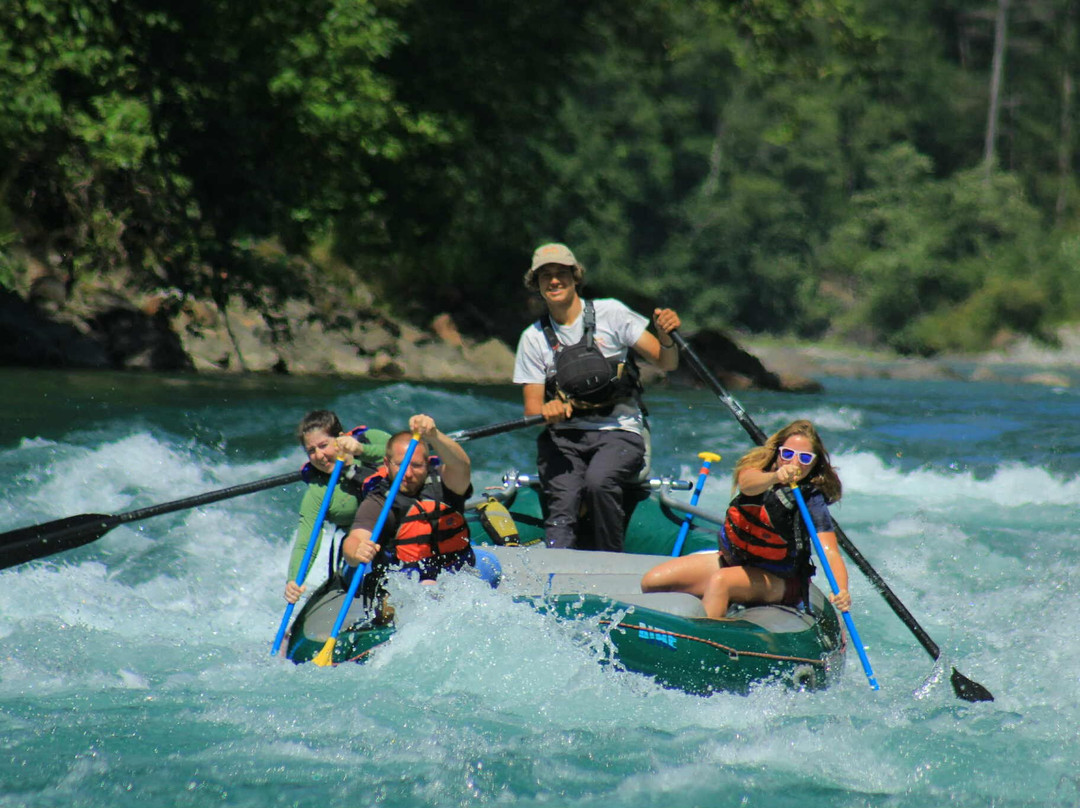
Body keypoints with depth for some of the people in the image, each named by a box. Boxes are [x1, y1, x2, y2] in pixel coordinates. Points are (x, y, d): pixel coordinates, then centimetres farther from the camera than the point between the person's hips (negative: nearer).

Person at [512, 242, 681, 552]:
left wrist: (666, 337, -21)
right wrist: (546, 412, -19)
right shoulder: (534, 338, 9)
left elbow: (666, 363, 2)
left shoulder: (610, 314, 3)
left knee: (598, 481, -33)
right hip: (564, 438, 2)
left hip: (619, 433, -2)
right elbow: (532, 410, 6)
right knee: (562, 505, -25)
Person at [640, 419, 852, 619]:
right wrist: (775, 477, -58)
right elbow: (747, 484, -34)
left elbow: (829, 550, -28)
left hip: (775, 579, -5)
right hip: (731, 559, 5)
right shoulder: (759, 466, -9)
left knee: (719, 581, -35)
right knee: (651, 582, -8)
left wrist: (841, 591, -49)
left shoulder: (812, 500, -17)